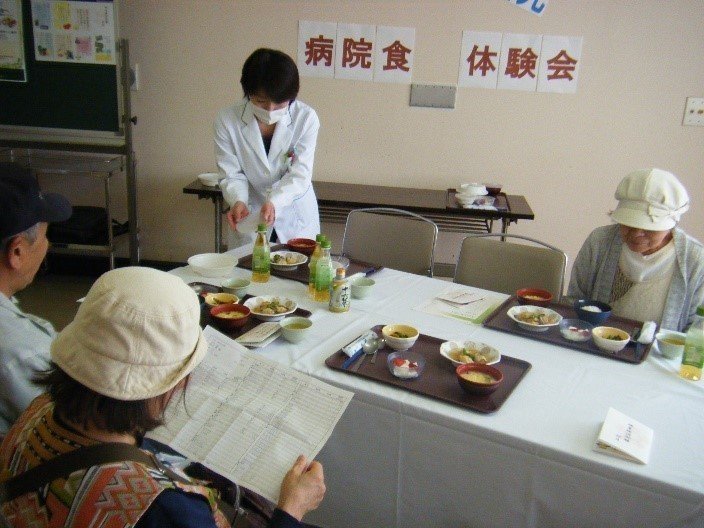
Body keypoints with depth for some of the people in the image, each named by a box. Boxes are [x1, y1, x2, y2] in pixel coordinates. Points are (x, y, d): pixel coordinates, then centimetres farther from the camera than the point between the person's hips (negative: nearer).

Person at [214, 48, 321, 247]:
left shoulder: (306, 118, -15)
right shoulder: (227, 120, -13)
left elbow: (300, 174, -16)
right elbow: (232, 175, -8)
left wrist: (274, 202, -33)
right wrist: (238, 201, -28)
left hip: (295, 218, 0)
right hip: (249, 216, 1)